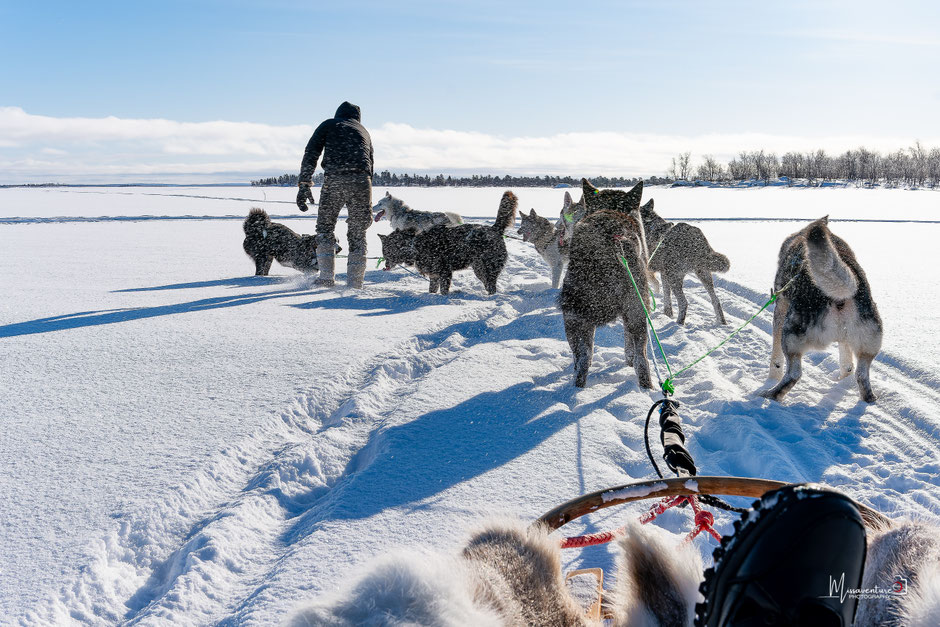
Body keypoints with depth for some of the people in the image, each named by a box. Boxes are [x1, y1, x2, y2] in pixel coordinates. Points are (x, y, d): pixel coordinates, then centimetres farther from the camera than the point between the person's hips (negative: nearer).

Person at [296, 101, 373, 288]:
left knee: (325, 227, 15)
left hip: (334, 180, -2)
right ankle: (355, 283, 8)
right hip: (361, 181, 2)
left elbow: (311, 154, 4)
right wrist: (366, 207, 30)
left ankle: (326, 276, 8)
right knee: (357, 232, 11)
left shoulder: (329, 124, 19)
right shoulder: (364, 132, 29)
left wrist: (304, 185, 0)